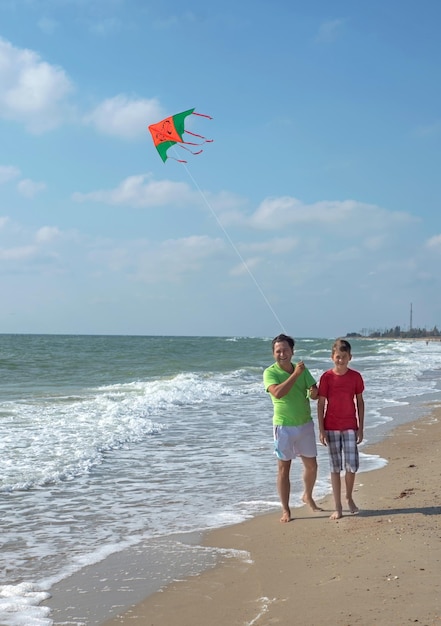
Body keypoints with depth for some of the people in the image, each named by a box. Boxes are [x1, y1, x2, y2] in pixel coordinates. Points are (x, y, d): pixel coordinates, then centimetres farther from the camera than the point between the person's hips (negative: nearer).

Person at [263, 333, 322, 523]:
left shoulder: (302, 369, 4)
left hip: (305, 424, 5)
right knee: (284, 468, 1)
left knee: (311, 465, 14)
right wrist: (295, 374, -28)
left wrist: (314, 392, -19)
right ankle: (285, 510, 10)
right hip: (284, 427, -5)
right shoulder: (270, 372, -10)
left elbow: (315, 392, 5)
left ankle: (308, 496, 39)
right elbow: (278, 392, -27)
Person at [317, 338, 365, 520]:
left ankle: (349, 497, 24)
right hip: (331, 428, -1)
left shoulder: (356, 377, 0)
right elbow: (320, 404, -3)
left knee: (352, 466, -2)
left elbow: (360, 402, 6)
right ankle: (338, 507, 12)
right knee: (335, 468, 4)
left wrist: (361, 428, 3)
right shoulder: (326, 377, -5)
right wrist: (321, 430, -6)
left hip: (350, 427, 1)